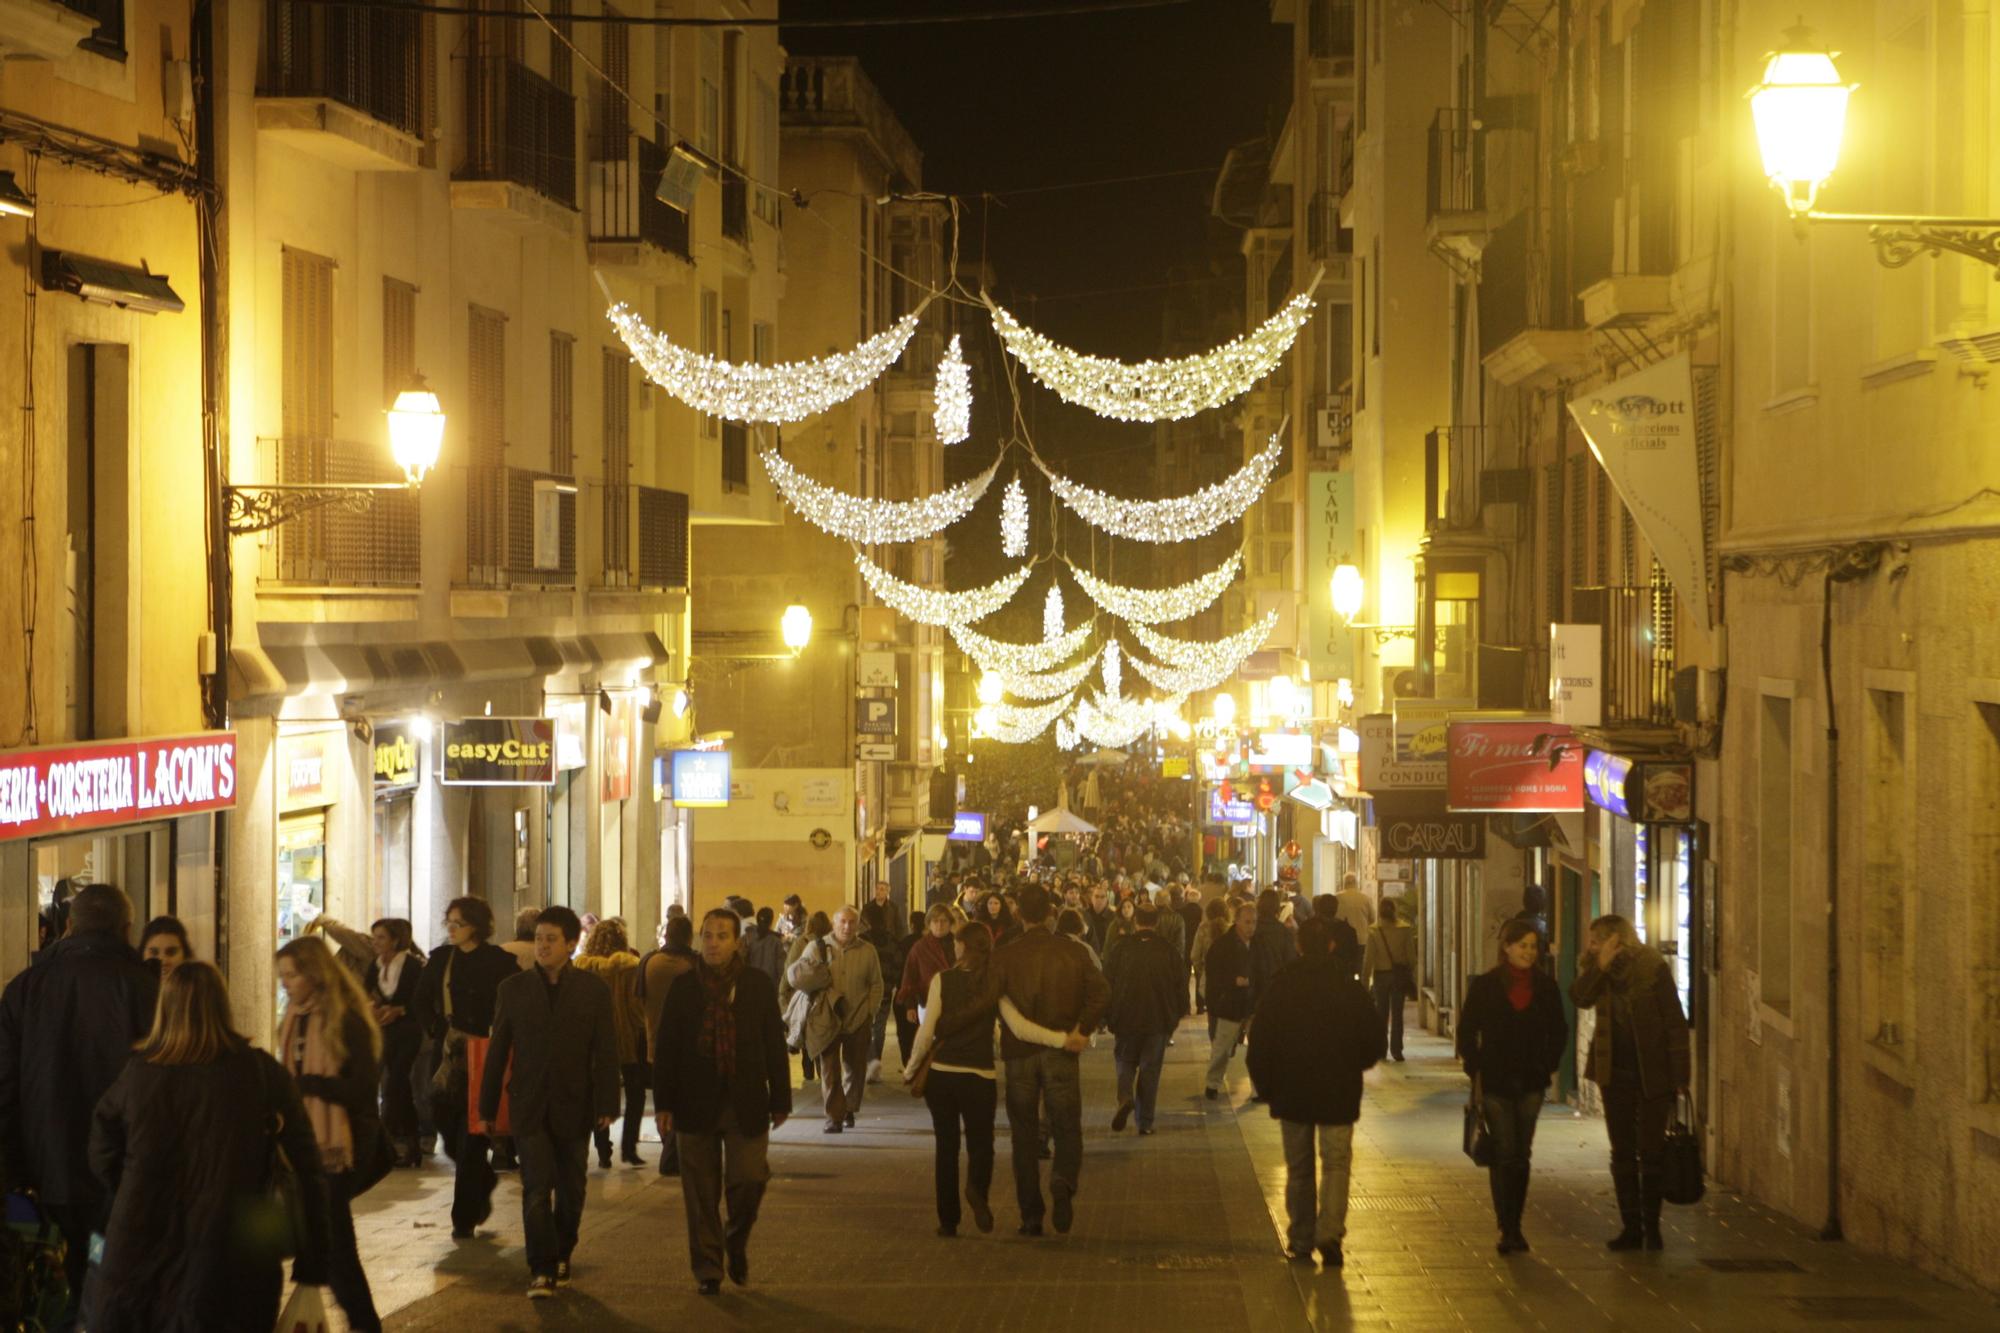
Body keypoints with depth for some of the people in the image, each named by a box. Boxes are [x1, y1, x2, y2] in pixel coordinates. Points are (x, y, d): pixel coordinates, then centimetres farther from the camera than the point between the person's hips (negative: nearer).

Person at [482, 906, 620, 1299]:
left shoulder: (594, 990, 1)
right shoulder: (513, 989, 4)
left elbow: (605, 1052, -1)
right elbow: (498, 1051, 7)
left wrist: (606, 1105, -8)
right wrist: (488, 1107, 6)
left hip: (573, 1107, 0)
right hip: (529, 1105, 0)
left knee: (570, 1191, 9)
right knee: (537, 1189, -10)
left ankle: (561, 1258, 26)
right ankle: (541, 1270, -9)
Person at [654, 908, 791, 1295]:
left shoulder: (758, 985, 3)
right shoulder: (684, 986, 2)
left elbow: (774, 1045, 5)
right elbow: (666, 1047, 3)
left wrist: (780, 1100, 3)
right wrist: (664, 1103, -2)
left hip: (746, 1104, 0)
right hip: (696, 1104, 0)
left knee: (749, 1180, -8)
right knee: (701, 1194, 3)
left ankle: (736, 1241, 21)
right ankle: (707, 1269, 13)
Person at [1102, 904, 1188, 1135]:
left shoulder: (1121, 948, -6)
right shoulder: (1168, 951, -3)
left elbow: (1107, 982, -1)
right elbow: (1181, 984, 1)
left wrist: (1108, 1015, 12)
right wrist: (1178, 1014, 16)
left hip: (1126, 1018, -1)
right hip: (1159, 1020, 1)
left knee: (1125, 1062, 16)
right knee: (1150, 1068, 8)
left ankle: (1125, 1097, -14)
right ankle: (1145, 1122, 8)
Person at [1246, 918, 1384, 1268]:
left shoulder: (1278, 989, -6)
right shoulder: (1350, 990, -7)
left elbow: (1259, 1045, -3)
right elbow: (1373, 1045, -1)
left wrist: (1266, 1088, 8)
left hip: (1291, 1094, 1)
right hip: (1338, 1095, -1)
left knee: (1298, 1169, 12)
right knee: (1336, 1164, 4)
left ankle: (1301, 1242, 16)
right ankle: (1330, 1231, -15)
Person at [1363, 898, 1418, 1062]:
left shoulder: (1374, 931, -8)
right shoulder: (1405, 930, -7)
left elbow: (1369, 957, -7)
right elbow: (1411, 955, -3)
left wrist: (1365, 978, -1)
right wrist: (1412, 975, 8)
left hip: (1381, 975, 0)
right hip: (1400, 974, 0)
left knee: (1382, 1013, 12)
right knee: (1397, 1013, 3)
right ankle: (1396, 1050, -1)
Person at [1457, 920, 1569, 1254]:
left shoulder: (1545, 986, 4)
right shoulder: (1485, 985, -3)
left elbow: (1558, 1030, 13)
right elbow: (1467, 1030, 0)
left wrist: (1549, 1065, 4)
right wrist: (1475, 1072, -5)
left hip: (1531, 1083, 3)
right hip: (1495, 1083, -3)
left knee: (1521, 1155, 6)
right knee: (1504, 1154, -7)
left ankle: (1513, 1228, 14)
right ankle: (1508, 1229, -4)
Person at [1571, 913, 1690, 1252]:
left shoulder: (1654, 969, -11)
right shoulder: (1596, 969, 4)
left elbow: (1675, 1023, -10)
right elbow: (1580, 997, -15)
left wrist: (1680, 1075, -14)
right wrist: (1600, 965, -26)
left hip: (1652, 1074, -5)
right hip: (1616, 1074, 5)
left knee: (1651, 1152, 1)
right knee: (1622, 1153, 6)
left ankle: (1652, 1228, 10)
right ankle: (1631, 1227, 11)